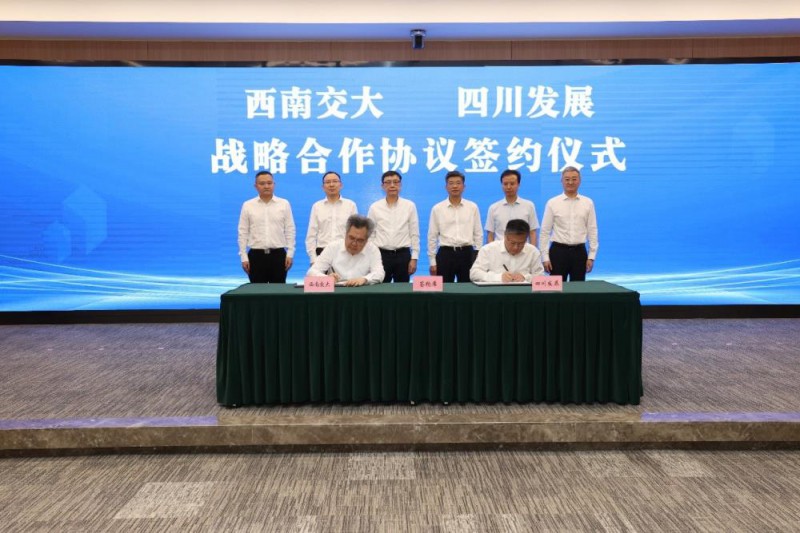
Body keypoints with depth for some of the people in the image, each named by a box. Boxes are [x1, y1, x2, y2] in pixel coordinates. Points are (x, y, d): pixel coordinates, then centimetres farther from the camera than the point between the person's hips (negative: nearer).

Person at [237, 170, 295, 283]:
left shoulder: (284, 204, 3)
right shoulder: (247, 206, 3)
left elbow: (290, 230, 3)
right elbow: (243, 233, 3)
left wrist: (290, 254, -3)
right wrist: (244, 257, -2)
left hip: (278, 254, 0)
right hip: (256, 255, 0)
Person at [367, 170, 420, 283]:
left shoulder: (410, 206, 2)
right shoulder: (374, 207, 3)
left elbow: (414, 234, 3)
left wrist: (414, 258, -3)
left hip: (403, 255, 0)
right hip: (381, 255, 0)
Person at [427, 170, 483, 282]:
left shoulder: (472, 207, 5)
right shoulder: (437, 209, 2)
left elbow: (478, 234, 7)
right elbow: (432, 237, 3)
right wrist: (432, 261, 0)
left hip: (467, 253, 1)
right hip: (445, 254, -1)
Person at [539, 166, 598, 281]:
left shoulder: (588, 203, 4)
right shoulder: (552, 203, 0)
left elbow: (592, 230, 5)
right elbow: (545, 231, -1)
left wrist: (591, 256, 0)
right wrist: (545, 257, -6)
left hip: (579, 251, 2)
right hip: (558, 251, -1)